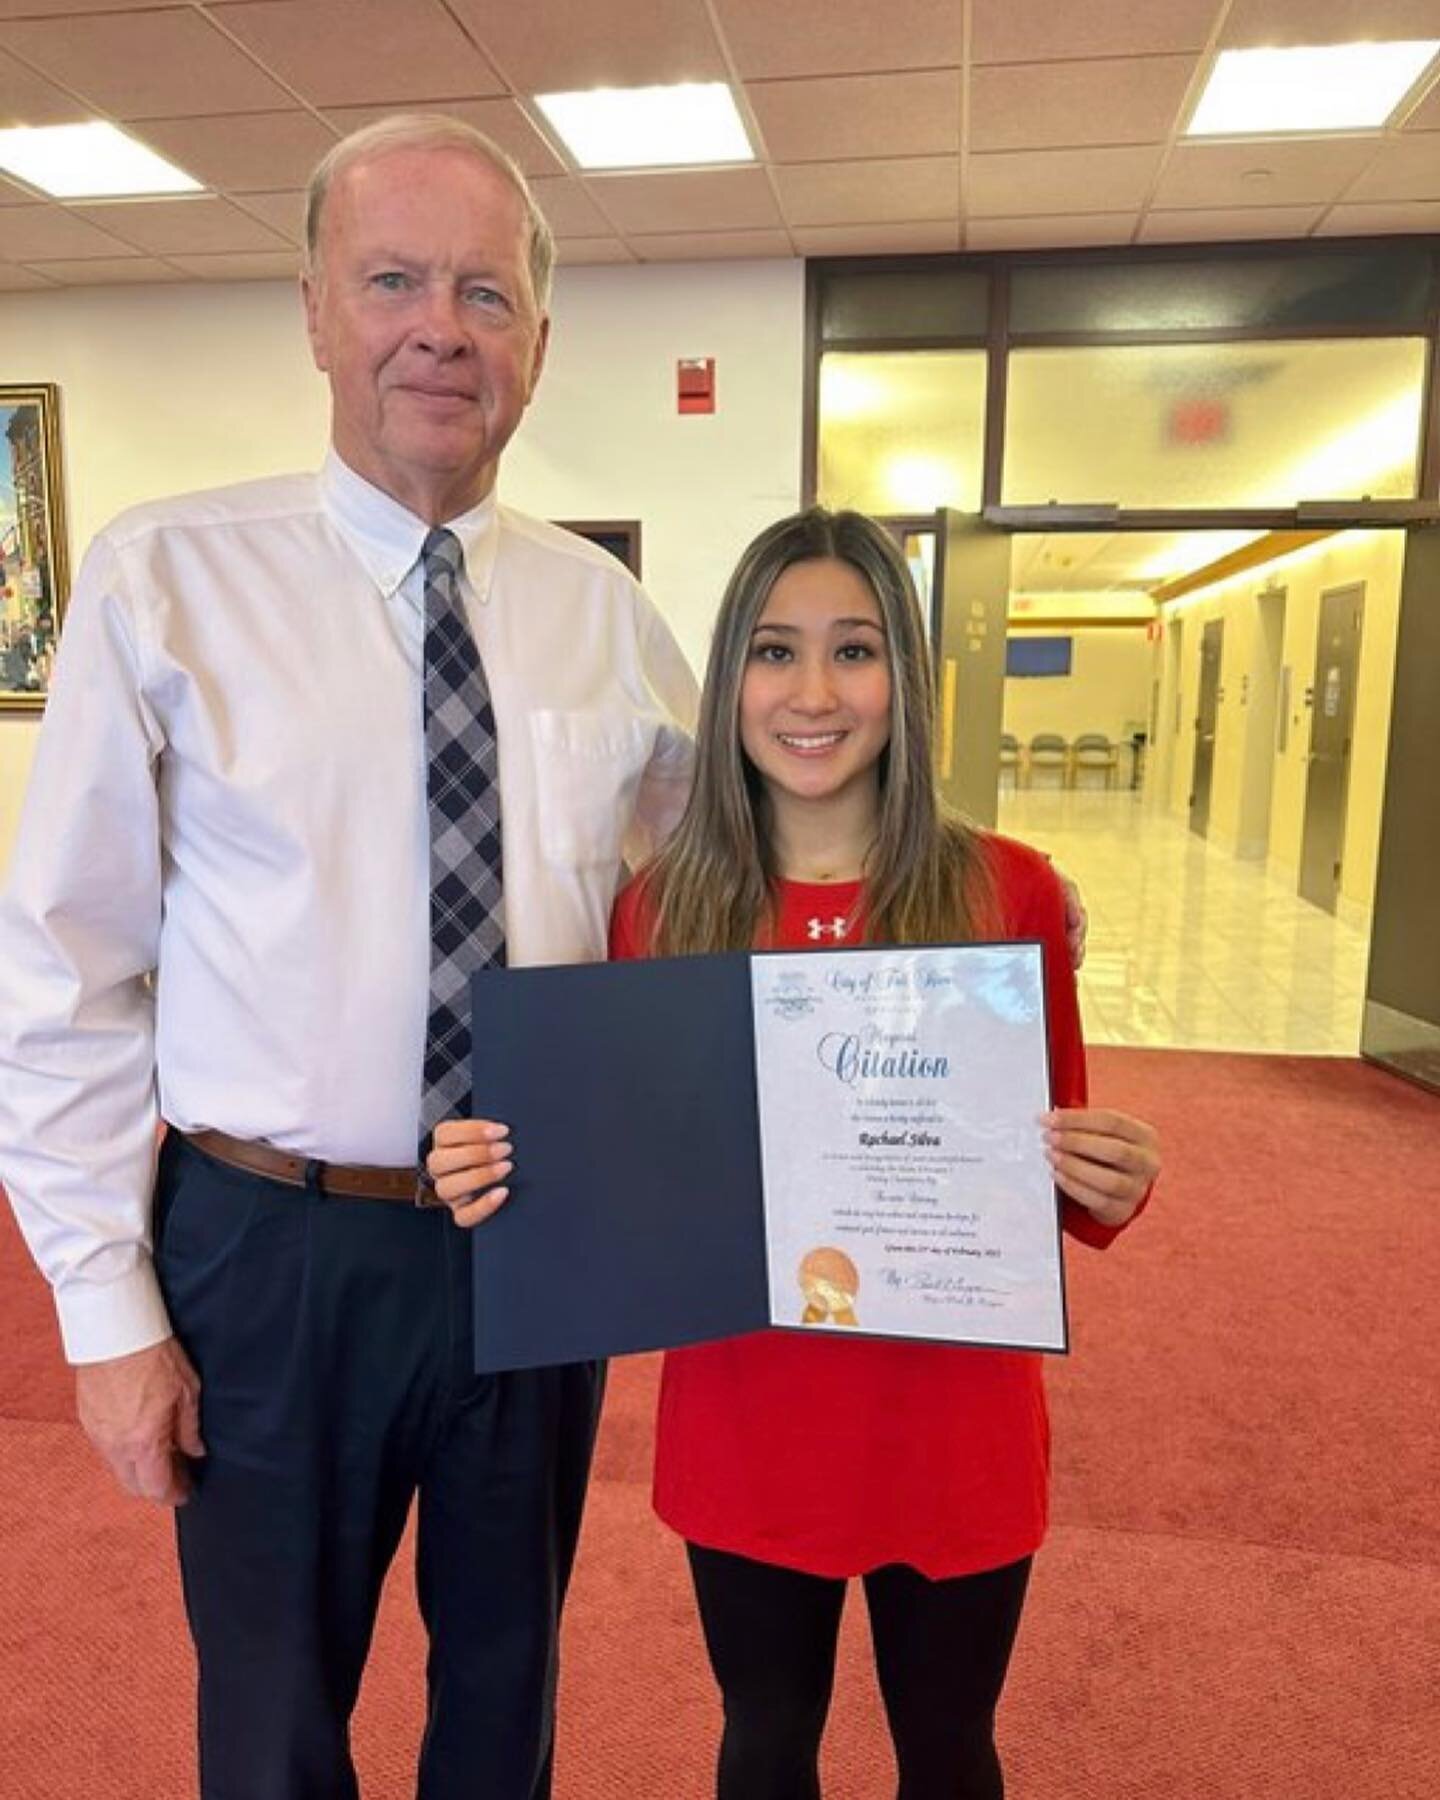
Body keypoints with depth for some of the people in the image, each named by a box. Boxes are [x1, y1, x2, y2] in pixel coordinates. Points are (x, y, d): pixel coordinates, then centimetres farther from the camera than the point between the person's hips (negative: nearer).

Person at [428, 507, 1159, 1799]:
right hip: (742, 1425, 1)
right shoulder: (660, 909, -7)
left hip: (953, 1420, 0)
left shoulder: (1006, 893, -11)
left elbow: (1060, 1162, -1)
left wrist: (1112, 1188, -22)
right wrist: (513, 1177, -18)